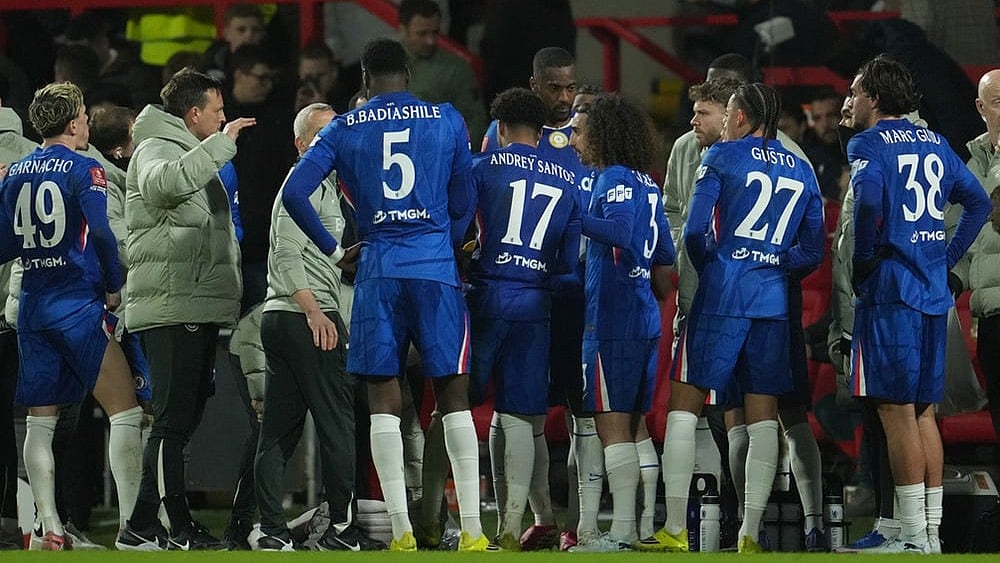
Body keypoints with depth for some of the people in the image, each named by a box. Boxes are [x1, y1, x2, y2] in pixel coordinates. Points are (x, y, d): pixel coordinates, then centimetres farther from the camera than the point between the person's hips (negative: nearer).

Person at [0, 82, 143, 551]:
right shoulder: (82, 169, -7)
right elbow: (100, 232, -17)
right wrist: (114, 289, -6)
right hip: (78, 304, -6)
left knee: (40, 421, 9)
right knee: (124, 409, -2)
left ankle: (48, 526, 3)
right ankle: (133, 523, -10)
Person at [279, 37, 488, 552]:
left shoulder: (344, 129, 5)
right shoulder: (448, 121, 5)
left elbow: (294, 193, -2)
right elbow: (463, 203, 10)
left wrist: (335, 252, 8)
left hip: (377, 271, 0)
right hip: (437, 269, 0)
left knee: (383, 400, 4)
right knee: (453, 395, 4)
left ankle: (401, 531, -2)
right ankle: (471, 530, -3)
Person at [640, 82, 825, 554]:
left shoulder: (724, 157, -1)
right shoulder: (801, 170, 13)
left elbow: (695, 231, -6)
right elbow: (813, 250, 12)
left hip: (721, 297, -4)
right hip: (773, 302, 4)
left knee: (685, 404, 1)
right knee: (762, 416, 6)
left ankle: (675, 530, -5)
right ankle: (750, 533, 3)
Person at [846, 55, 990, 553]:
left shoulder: (868, 144, -6)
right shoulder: (935, 143, 16)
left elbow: (869, 199, -24)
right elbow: (978, 201, 20)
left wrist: (863, 262, -12)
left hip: (890, 288, -7)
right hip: (934, 289, 7)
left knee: (897, 410, -6)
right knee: (924, 412, 13)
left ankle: (914, 537, -9)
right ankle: (931, 530, 14)